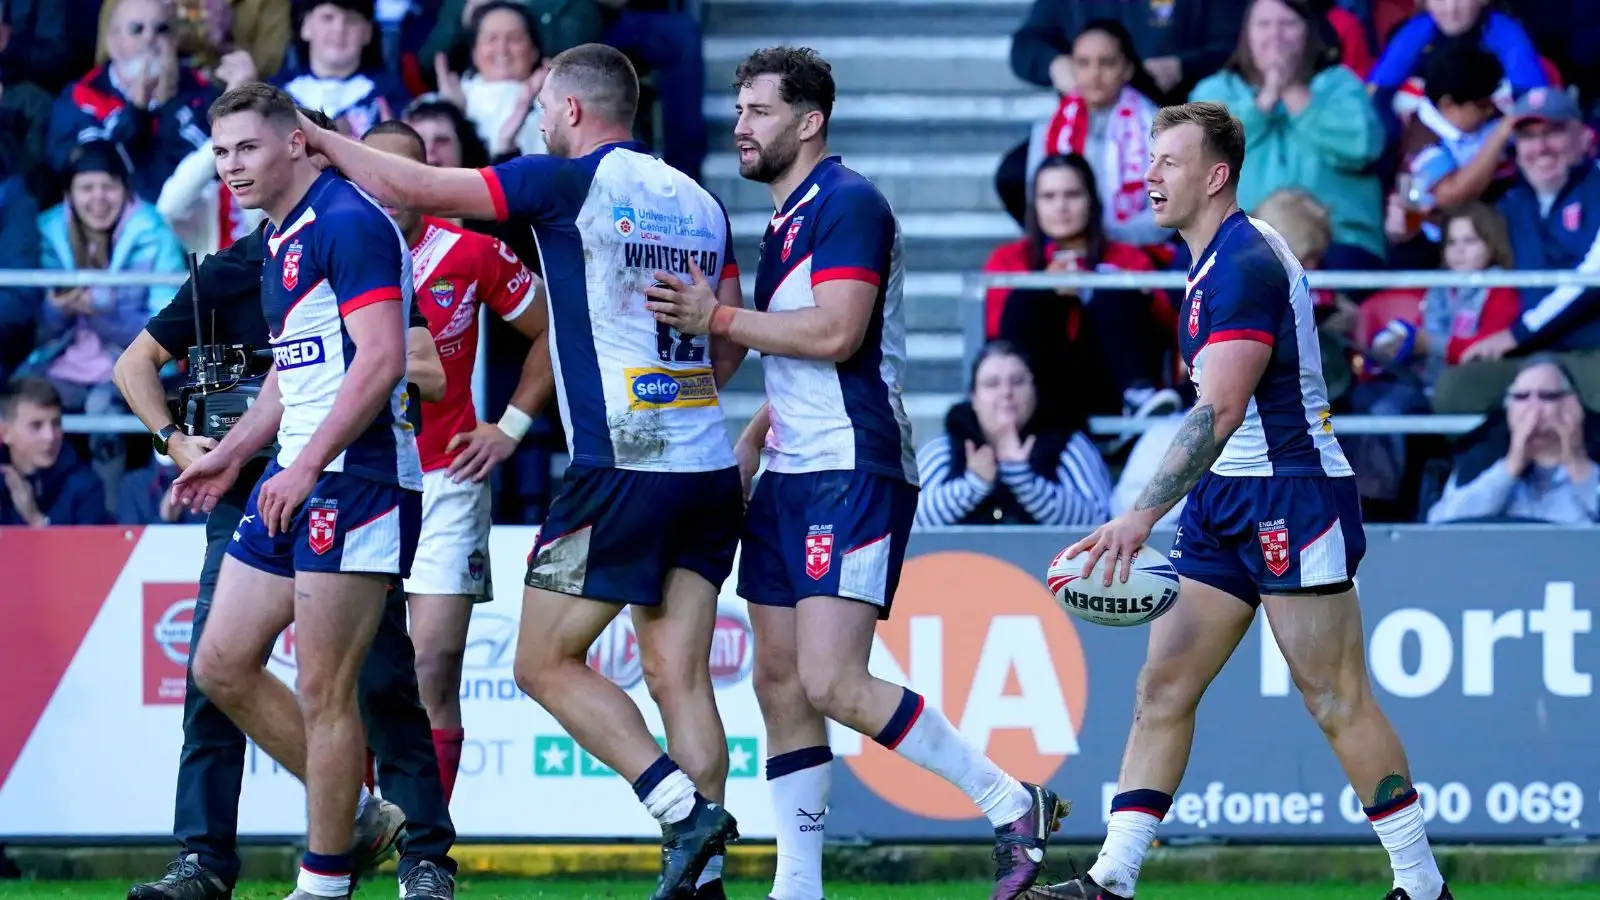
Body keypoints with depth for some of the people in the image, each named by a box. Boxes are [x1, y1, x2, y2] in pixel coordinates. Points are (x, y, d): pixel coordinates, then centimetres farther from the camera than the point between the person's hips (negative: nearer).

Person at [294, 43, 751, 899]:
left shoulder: (574, 181, -6)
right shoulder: (698, 201, 13)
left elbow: (411, 188, -6)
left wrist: (321, 139, 8)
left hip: (621, 469, -7)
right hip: (709, 467, 7)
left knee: (544, 662, 3)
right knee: (678, 677, 5)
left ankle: (682, 807, -10)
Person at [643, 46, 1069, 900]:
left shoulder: (847, 204, -11)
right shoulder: (787, 219, 19)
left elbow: (835, 333, -22)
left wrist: (716, 317, -17)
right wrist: (751, 438, 19)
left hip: (854, 475, -10)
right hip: (792, 476, 10)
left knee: (832, 682, -18)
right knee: (781, 684, 6)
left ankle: (1011, 803, -9)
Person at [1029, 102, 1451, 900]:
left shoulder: (1246, 263, -17)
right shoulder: (1215, 259, 14)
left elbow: (1219, 412, -27)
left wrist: (1142, 516, -33)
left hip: (1291, 496, -10)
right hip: (1225, 504, 10)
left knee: (1337, 701, -5)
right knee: (1163, 687, 2)